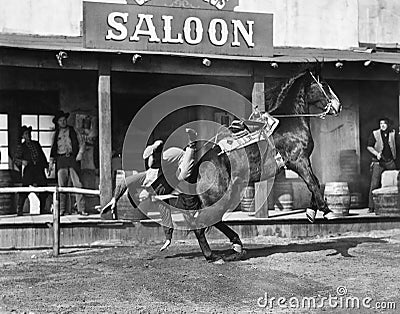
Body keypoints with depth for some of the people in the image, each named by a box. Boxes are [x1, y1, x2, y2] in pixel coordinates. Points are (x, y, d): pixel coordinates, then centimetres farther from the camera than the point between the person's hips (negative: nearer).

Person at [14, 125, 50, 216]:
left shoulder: (36, 143, 20)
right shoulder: (21, 146, 7)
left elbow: (42, 155, 23)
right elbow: (16, 159, 1)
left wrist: (46, 165, 16)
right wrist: (22, 161, -18)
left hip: (39, 169, 4)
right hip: (29, 170, -4)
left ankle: (42, 209, 17)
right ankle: (19, 210, -6)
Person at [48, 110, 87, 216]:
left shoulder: (72, 131, 12)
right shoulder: (56, 134, 18)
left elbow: (81, 143, 9)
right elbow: (53, 149, 21)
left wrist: (80, 153, -8)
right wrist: (51, 162, 14)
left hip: (72, 158, -2)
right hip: (61, 159, 2)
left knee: (77, 184, -9)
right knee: (61, 185, -3)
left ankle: (81, 209, -11)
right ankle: (62, 209, 1)